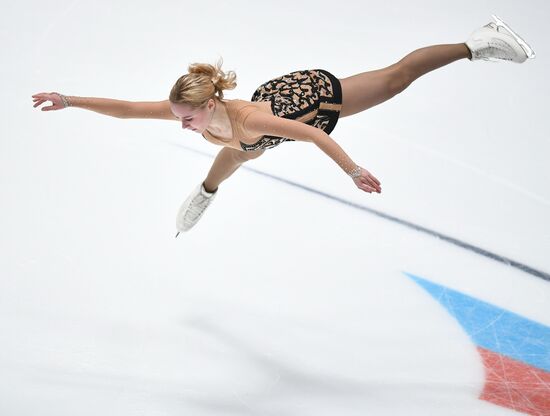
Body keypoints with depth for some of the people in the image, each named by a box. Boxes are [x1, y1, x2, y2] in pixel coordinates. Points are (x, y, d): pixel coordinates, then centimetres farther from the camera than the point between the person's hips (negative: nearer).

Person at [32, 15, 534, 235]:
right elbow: (125, 108, -24)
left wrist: (355, 171, -39)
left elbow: (313, 135, -40)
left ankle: (479, 42, 18)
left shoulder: (247, 119, -44)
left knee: (396, 77, 5)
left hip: (315, 94, -6)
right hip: (278, 92, 6)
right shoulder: (190, 109, -29)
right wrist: (69, 100, -28)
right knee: (236, 154, 32)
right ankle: (206, 193, 65)